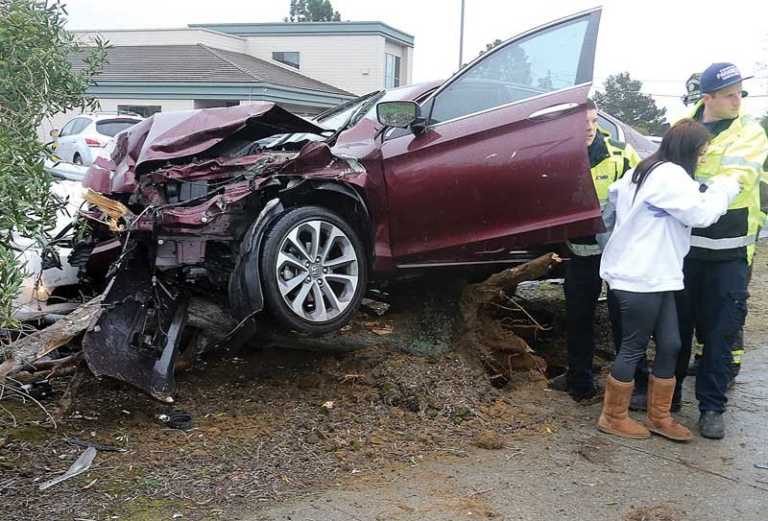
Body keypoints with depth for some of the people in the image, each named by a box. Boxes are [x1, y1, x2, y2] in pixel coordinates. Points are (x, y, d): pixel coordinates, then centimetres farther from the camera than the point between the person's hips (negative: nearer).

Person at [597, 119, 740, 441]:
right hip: (641, 278, -10)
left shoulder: (644, 171, 16)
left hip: (651, 276, 10)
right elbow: (701, 214, -15)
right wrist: (724, 187, 1)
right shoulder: (670, 175, -15)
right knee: (634, 348, 0)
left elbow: (614, 195, 28)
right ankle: (613, 418, 12)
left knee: (670, 346, 11)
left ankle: (658, 417, 21)